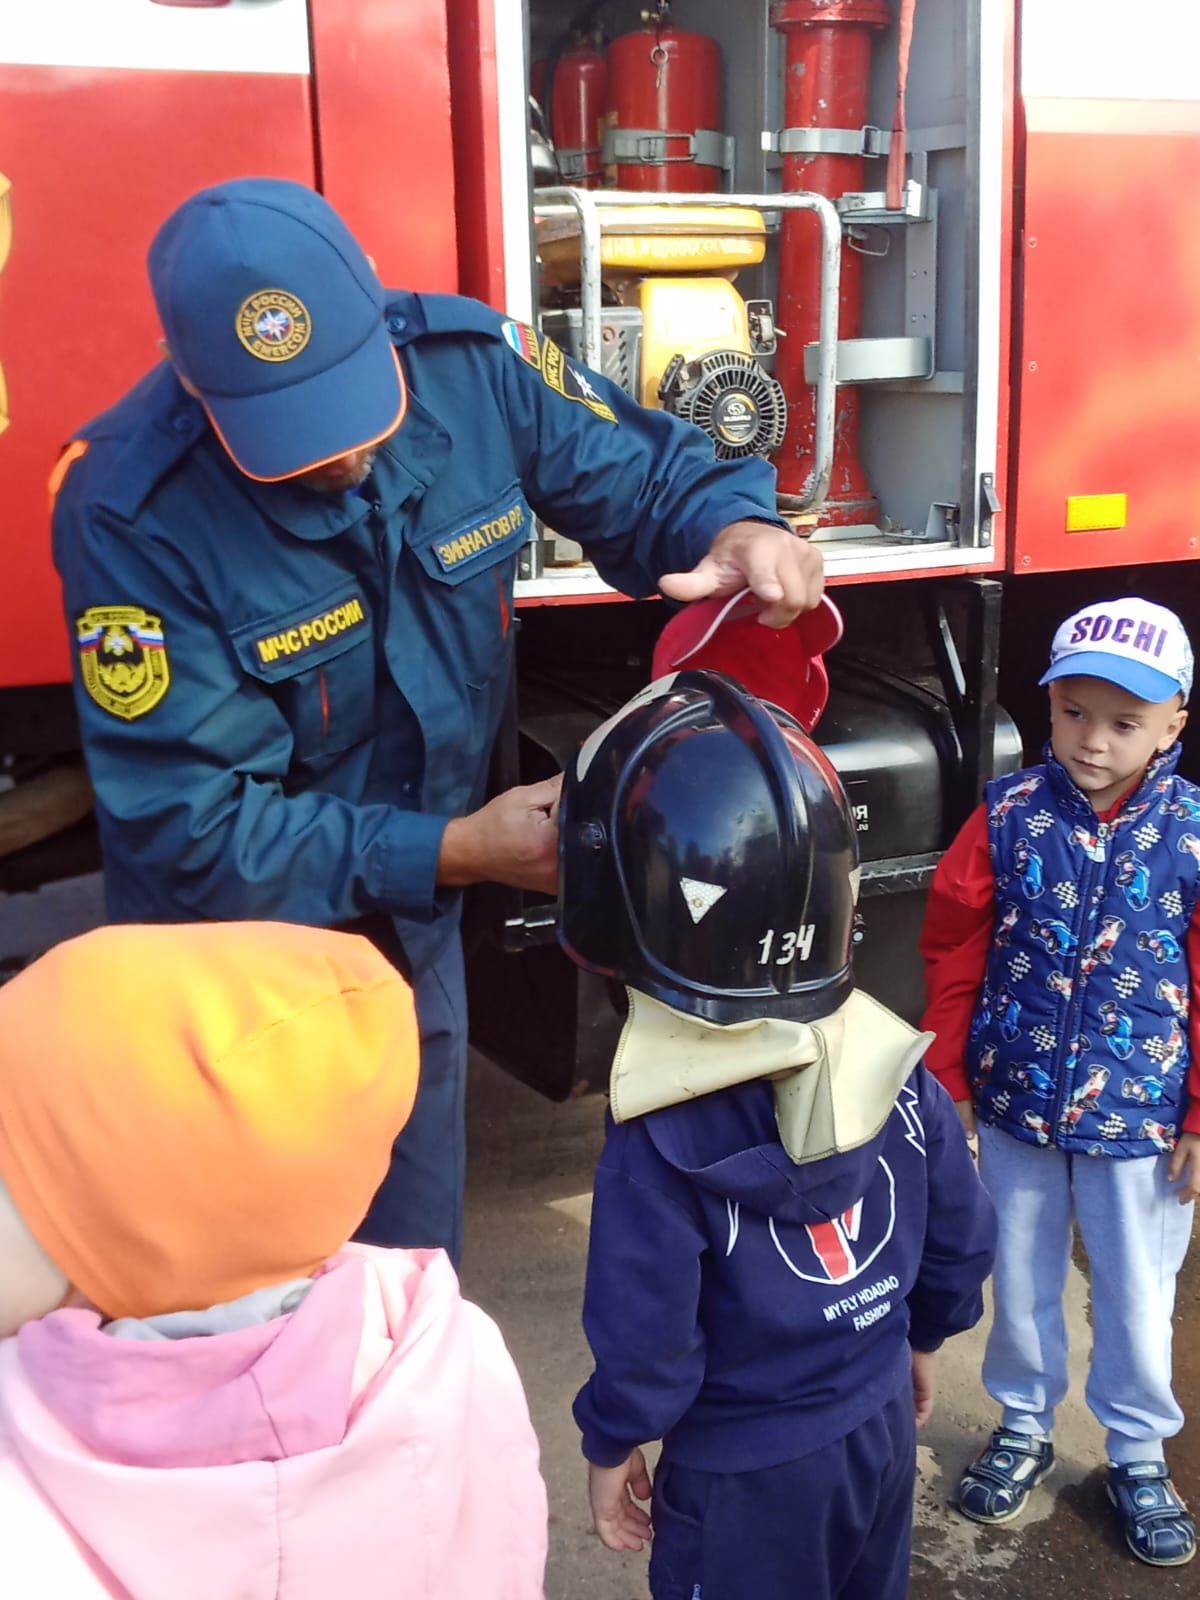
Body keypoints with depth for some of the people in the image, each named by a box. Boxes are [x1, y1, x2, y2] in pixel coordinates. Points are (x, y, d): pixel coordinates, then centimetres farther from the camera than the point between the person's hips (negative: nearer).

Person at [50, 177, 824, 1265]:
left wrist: (741, 530, -26)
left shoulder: (471, 362, -17)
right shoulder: (134, 513, -28)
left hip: (416, 931, 4)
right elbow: (192, 826, -27)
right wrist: (454, 852, -28)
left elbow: (643, 474, -3)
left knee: (415, 1260, 23)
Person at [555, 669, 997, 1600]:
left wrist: (612, 1449, -2)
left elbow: (646, 1336, -21)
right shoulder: (898, 1070, -12)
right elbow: (963, 1236, 0)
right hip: (882, 1425, 5)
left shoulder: (663, 1144, -28)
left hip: (746, 1470, -5)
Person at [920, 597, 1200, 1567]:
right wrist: (949, 1079, 1)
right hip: (1016, 1103, 1)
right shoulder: (1010, 816, -10)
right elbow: (954, 952, -2)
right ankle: (1024, 1428, 41)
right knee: (1021, 1282, 18)